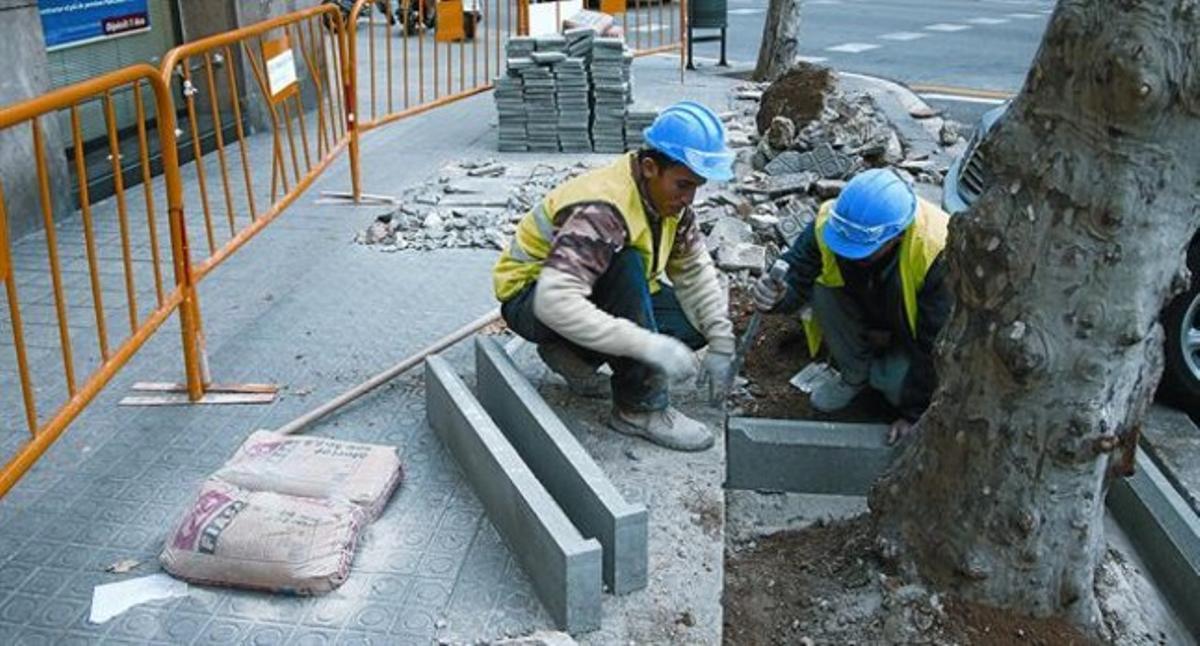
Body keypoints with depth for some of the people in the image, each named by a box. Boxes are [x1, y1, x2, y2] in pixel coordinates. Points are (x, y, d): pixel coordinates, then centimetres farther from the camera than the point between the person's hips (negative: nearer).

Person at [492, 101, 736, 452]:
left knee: (697, 321, -11)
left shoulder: (669, 195, -8)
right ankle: (641, 409, -24)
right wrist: (648, 345, -45)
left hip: (603, 293, 8)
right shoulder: (602, 209, -34)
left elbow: (695, 269, 1)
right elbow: (555, 302, -44)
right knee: (625, 265, -35)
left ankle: (576, 355, 3)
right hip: (530, 299, -7)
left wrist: (721, 342, -9)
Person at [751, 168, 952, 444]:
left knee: (901, 386, -30)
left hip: (917, 330, -4)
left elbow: (938, 345, -30)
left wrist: (914, 413, -24)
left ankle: (875, 374, 8)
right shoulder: (827, 223, -29)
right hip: (867, 309, 4)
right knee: (823, 285, -26)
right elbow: (797, 277, -21)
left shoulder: (938, 255, -38)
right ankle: (854, 373, -2)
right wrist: (777, 295, -47)